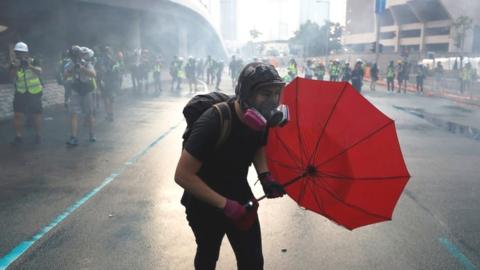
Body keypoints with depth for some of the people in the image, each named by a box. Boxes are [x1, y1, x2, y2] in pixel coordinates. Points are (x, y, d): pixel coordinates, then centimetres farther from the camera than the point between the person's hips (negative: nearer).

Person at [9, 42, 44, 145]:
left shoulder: (33, 61, -4)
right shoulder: (14, 64, 0)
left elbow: (39, 72, -20)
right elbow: (13, 78, -11)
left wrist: (29, 65, -34)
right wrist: (16, 67, -25)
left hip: (35, 93, -2)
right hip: (20, 93, 2)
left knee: (36, 114, 6)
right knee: (18, 115, -3)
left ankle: (38, 135, 21)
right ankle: (18, 136, 6)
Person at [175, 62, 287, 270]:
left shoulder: (261, 120, -13)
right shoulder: (213, 122, -32)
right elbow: (182, 175, -29)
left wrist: (265, 176, -12)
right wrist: (224, 204, -28)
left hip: (240, 199, 4)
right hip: (204, 204, -4)